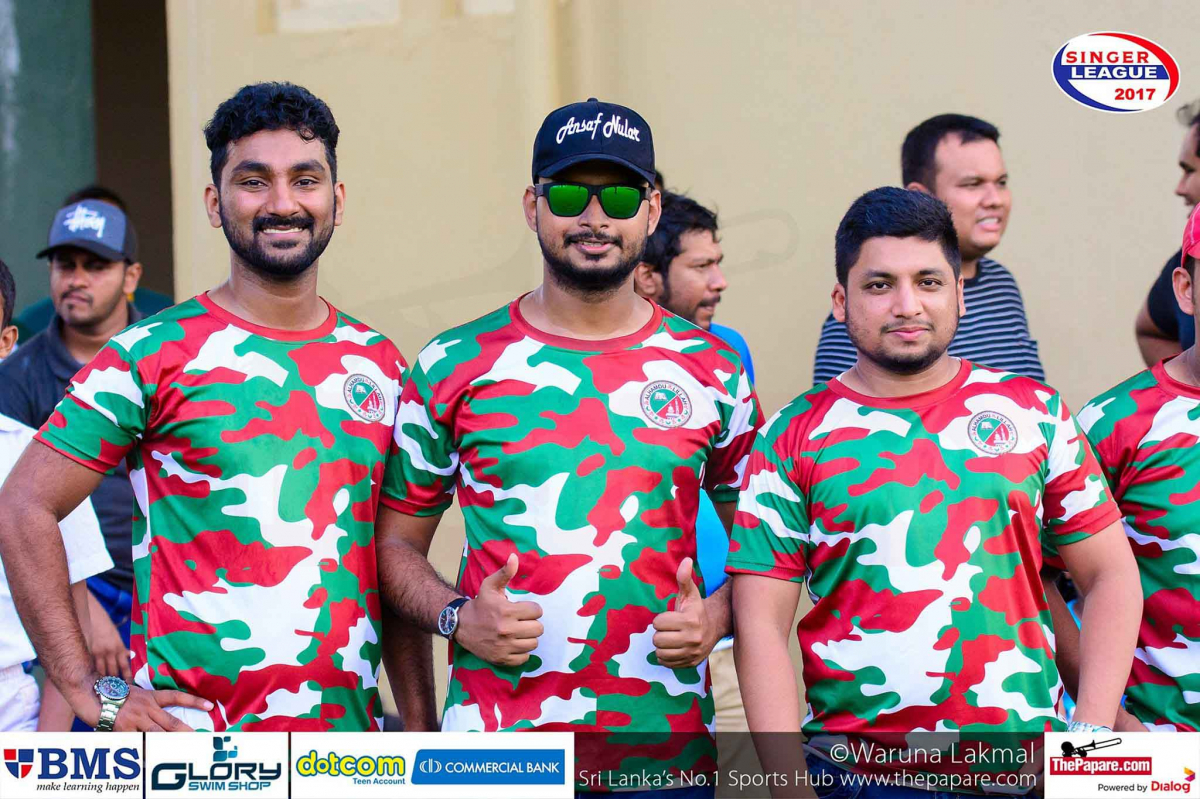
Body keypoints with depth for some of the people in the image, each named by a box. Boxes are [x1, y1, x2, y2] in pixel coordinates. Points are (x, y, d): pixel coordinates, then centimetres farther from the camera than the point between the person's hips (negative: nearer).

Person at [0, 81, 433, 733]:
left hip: (348, 729, 4)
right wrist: (92, 692, -12)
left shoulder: (380, 363, 9)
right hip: (190, 727, -4)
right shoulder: (154, 354, -5)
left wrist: (419, 723, 8)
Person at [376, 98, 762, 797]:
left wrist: (716, 617, -6)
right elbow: (396, 542, 7)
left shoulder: (715, 368, 5)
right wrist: (459, 618, -10)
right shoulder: (454, 367, 2)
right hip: (495, 738, -1)